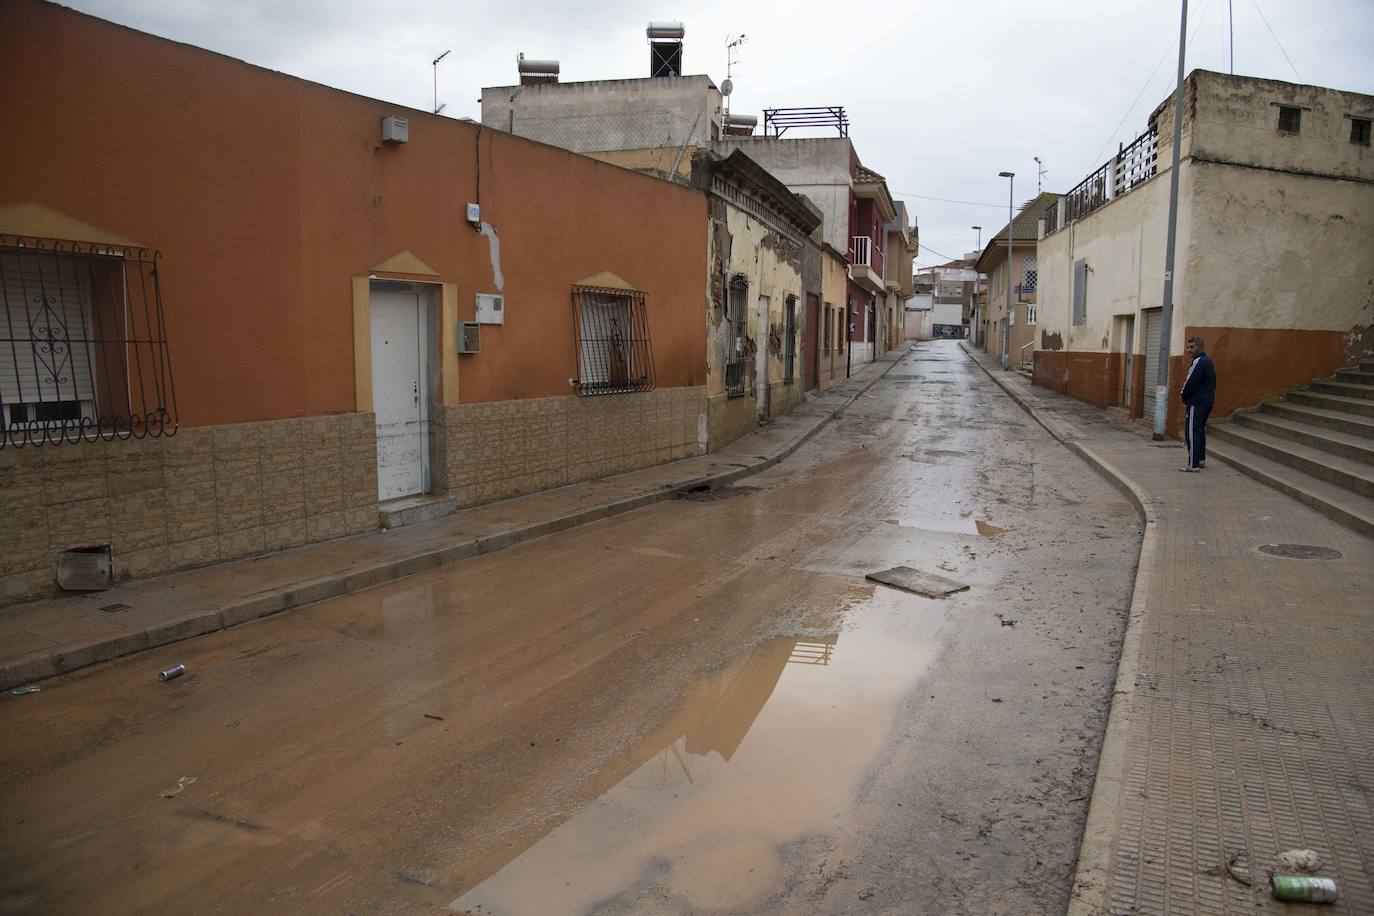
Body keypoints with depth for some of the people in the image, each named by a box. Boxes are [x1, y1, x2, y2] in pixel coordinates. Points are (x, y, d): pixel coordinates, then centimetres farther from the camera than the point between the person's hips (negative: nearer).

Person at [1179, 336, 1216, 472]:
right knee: (1200, 430, 20)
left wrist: (1184, 398, -2)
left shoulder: (1199, 362, -16)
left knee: (1192, 432, -9)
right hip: (1207, 401, 11)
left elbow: (1190, 383, -20)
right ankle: (1201, 459, 28)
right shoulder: (1208, 361, 16)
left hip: (1197, 403, -11)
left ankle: (1193, 464, -12)